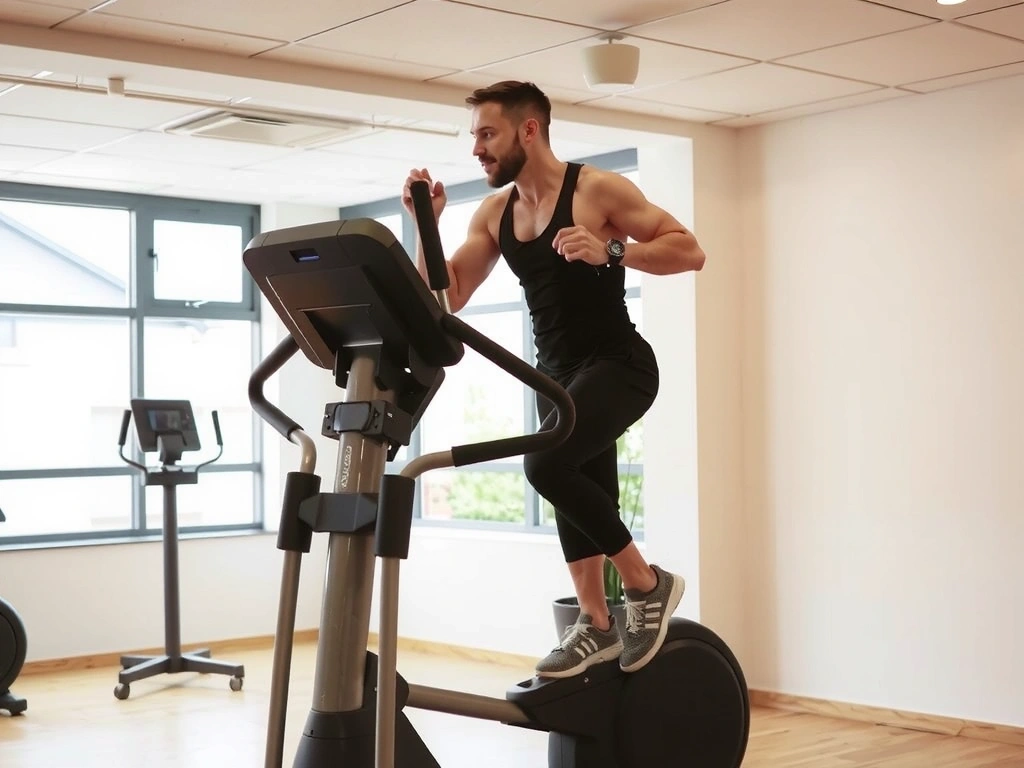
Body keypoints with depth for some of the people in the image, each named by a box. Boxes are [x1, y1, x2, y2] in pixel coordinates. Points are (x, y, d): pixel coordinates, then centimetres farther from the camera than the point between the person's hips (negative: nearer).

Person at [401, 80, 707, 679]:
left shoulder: (599, 188, -12)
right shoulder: (493, 213, 6)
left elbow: (690, 251, -15)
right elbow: (447, 299, 5)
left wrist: (610, 252, -29)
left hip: (618, 363, -8)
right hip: (558, 373, 8)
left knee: (547, 463, -26)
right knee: (577, 492, 12)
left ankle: (647, 582, -11)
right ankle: (596, 624, 24)